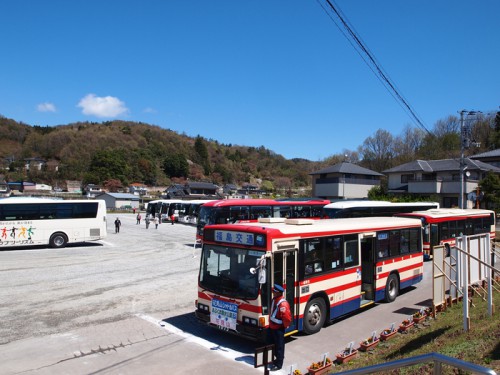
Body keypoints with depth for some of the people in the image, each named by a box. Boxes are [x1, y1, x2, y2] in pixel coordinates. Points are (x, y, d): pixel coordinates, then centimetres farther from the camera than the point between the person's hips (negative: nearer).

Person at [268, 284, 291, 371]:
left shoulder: (283, 303, -28)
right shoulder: (274, 299, 2)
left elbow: (287, 317, -28)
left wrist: (284, 326, -13)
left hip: (278, 328, -9)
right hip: (272, 327, 9)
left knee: (279, 346, 4)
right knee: (275, 344, 21)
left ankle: (279, 364, 16)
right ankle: (278, 359, 38)